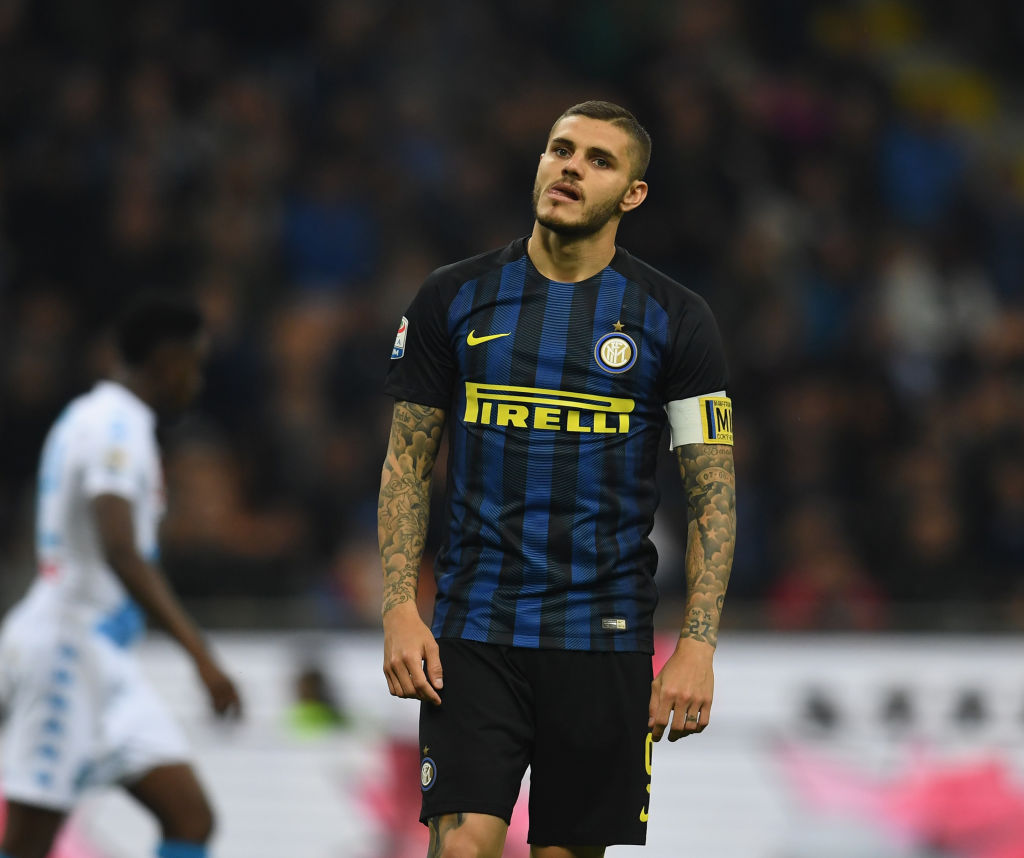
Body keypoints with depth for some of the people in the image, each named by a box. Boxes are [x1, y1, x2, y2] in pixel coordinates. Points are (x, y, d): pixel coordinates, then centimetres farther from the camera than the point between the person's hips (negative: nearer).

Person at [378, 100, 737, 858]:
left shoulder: (674, 319, 1)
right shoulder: (453, 299, 4)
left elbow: (713, 491, 0)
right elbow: (408, 461, 8)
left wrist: (698, 644, -10)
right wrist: (400, 609, -4)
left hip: (604, 640, 0)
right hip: (474, 631, 0)